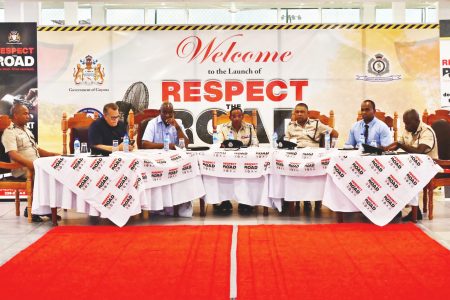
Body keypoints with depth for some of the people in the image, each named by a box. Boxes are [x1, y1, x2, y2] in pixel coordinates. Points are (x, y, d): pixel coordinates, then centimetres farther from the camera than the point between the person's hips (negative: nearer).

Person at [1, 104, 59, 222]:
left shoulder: (26, 130, 22)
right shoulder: (10, 132, -8)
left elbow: (36, 149, 26)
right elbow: (13, 154, -21)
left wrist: (52, 154, 9)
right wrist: (30, 164, -36)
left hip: (36, 167, 9)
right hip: (23, 170, -8)